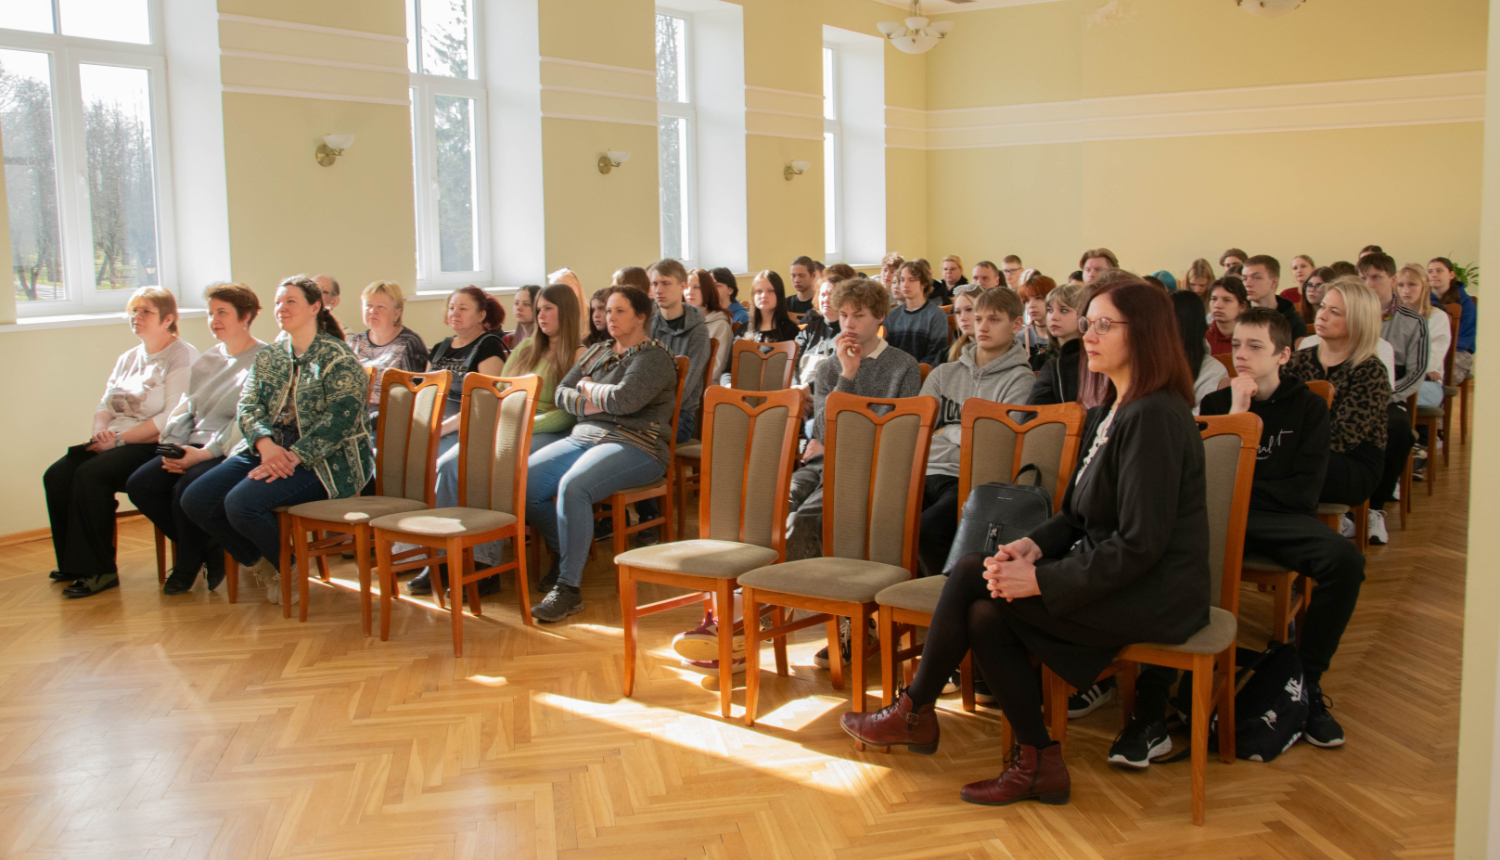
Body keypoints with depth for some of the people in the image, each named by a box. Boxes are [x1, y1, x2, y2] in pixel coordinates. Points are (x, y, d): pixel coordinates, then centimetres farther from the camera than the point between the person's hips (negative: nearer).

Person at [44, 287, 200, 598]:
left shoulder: (182, 356, -6)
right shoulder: (128, 358, 21)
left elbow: (172, 417, -17)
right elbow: (105, 404, 19)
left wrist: (120, 438, -17)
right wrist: (101, 431, -4)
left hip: (153, 445, -8)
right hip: (114, 443, 8)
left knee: (90, 475, -28)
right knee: (56, 476, -12)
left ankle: (99, 571, -17)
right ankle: (72, 564, 0)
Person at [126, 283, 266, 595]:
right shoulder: (206, 361, 21)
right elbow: (185, 409, 18)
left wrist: (205, 452, -20)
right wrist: (173, 447, -1)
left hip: (235, 452, -8)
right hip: (195, 449, 8)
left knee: (187, 489, -31)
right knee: (139, 484, -13)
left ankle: (188, 564, -2)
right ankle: (206, 550, 1)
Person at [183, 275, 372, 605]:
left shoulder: (338, 357, -6)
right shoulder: (267, 358, 16)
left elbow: (340, 418, -16)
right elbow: (248, 407, 6)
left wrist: (292, 457, -24)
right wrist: (265, 444, -16)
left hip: (322, 462, -7)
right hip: (266, 450, 8)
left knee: (242, 502, -28)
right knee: (195, 500, -9)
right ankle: (262, 565, 12)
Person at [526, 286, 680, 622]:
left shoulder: (654, 356, -2)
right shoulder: (598, 352, 23)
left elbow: (622, 399, -18)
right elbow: (561, 392, 18)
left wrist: (589, 387, 0)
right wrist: (586, 404, -3)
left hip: (634, 446, -8)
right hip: (583, 437, 8)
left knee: (573, 487, -35)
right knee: (523, 480, -15)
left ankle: (568, 588, -28)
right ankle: (564, 553, 8)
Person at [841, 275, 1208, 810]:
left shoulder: (1153, 417, -19)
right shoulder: (1108, 409, 12)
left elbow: (1140, 544, -23)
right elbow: (1081, 514, 16)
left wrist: (1041, 579, -20)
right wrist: (1035, 545, -4)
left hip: (1154, 595, -9)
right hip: (1110, 571, 9)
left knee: (972, 576, -12)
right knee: (985, 614, -8)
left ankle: (915, 714, 9)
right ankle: (1038, 764, 2)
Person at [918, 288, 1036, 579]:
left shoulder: (1020, 380, 6)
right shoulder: (943, 374, 21)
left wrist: (947, 431, 6)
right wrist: (965, 436, 0)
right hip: (930, 474, 5)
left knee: (927, 528, -31)